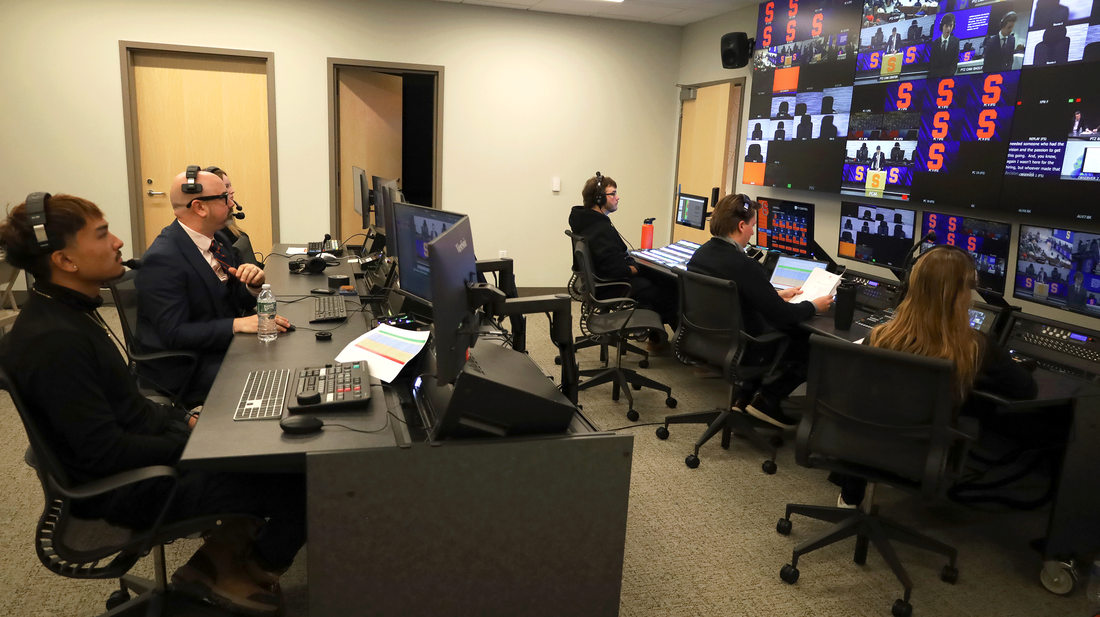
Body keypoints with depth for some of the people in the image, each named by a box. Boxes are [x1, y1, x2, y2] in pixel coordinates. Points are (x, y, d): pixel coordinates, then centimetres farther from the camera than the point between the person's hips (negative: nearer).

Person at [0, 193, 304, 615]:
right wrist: (194, 442, -16)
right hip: (124, 488, -10)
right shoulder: (54, 341, -26)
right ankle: (242, 569, 13)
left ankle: (226, 554, 11)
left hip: (140, 446, 10)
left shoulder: (70, 311, 5)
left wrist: (184, 421, 5)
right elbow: (106, 453, -25)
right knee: (299, 483, -12)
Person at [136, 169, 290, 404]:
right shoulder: (162, 259, -18)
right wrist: (238, 324, -29)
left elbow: (239, 302, 11)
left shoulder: (207, 241, 6)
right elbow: (174, 333, -23)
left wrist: (253, 283, -11)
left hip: (226, 347, 8)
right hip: (187, 370, -8)